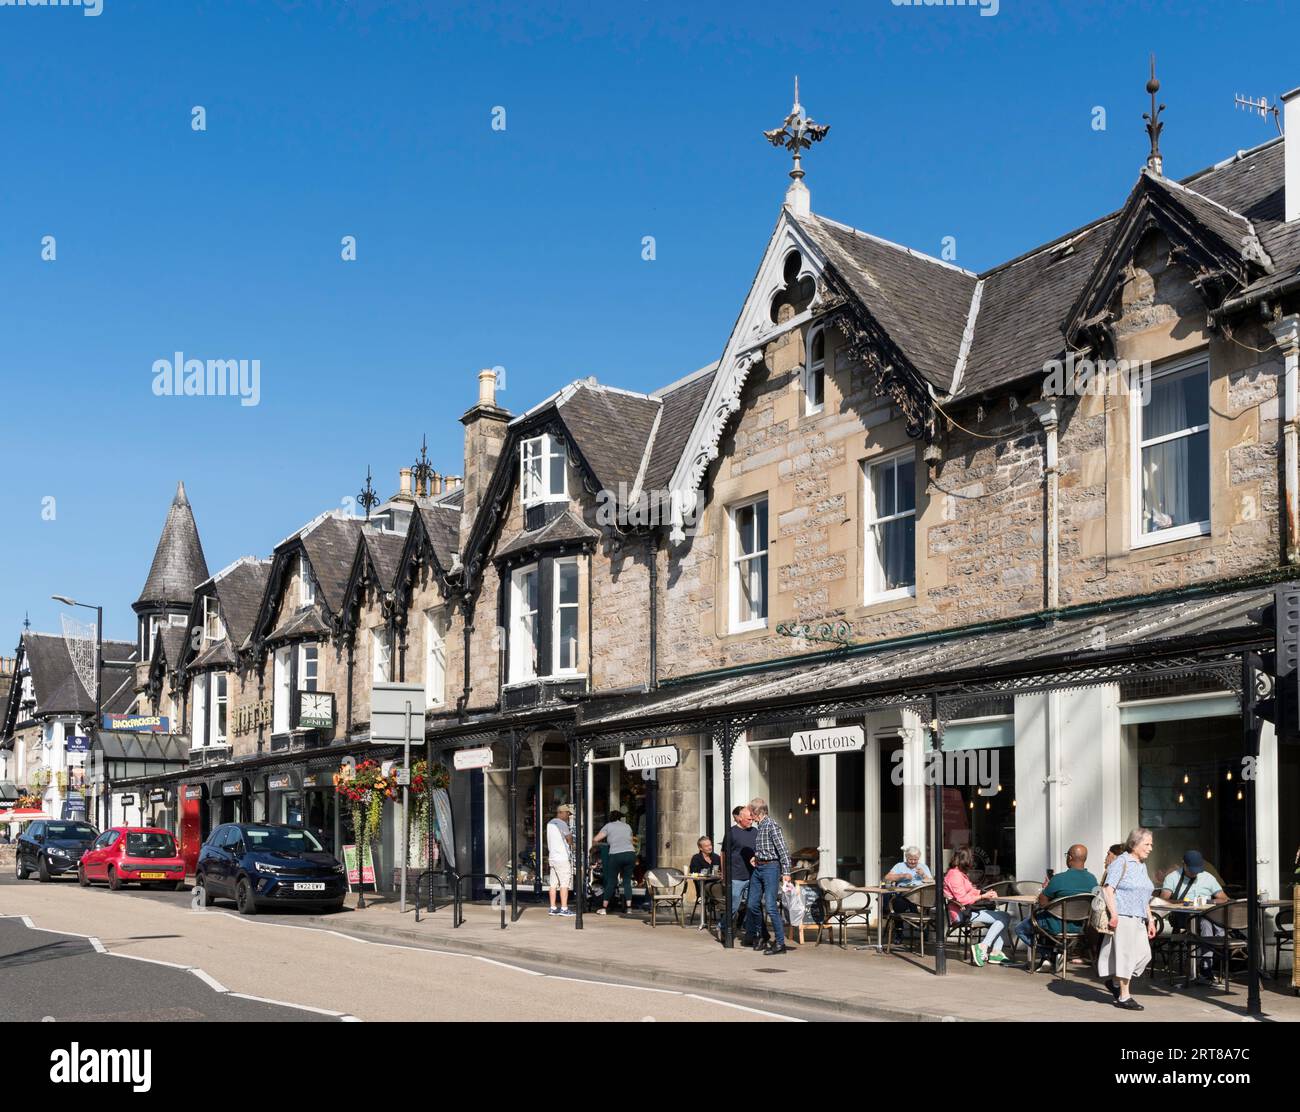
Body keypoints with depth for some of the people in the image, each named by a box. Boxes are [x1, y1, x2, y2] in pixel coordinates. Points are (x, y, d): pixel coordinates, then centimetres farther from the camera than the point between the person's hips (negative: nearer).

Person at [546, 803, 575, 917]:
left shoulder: (550, 823, 15)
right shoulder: (562, 824, -12)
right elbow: (570, 840, -8)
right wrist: (571, 833, 11)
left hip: (552, 857, 8)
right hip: (563, 857, -8)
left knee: (553, 884, 9)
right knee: (564, 884, -4)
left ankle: (553, 908, 10)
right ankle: (564, 909, -5)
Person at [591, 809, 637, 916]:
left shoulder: (608, 826, 9)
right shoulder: (627, 826, 20)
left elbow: (595, 840, 3)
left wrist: (592, 846, 22)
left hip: (616, 855, -3)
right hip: (630, 854, 3)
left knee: (611, 882, 6)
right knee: (627, 881, 12)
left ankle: (604, 908, 10)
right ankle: (628, 907, 7)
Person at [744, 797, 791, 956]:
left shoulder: (771, 825, -13)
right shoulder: (758, 827, 13)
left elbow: (782, 850, -17)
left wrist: (785, 872, -21)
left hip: (770, 867, -9)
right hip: (757, 868, 9)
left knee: (771, 906, -11)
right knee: (753, 904, 11)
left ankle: (780, 943, -6)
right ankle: (759, 935, 28)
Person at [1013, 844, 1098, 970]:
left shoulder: (1059, 879, -24)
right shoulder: (1092, 880, -7)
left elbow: (1042, 903, -13)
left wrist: (1045, 888, 6)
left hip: (1058, 927, -6)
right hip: (1079, 927, 6)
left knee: (1020, 929, 18)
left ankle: (1051, 954, 5)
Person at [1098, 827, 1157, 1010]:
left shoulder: (1142, 865, 19)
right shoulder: (1121, 862, -8)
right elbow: (1108, 889, -16)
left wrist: (1150, 920, 22)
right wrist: (1113, 914, -24)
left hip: (1139, 919, 9)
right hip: (1123, 917, -9)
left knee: (1144, 954, 5)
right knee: (1126, 954, -5)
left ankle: (1115, 982, 22)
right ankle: (1123, 997, 4)